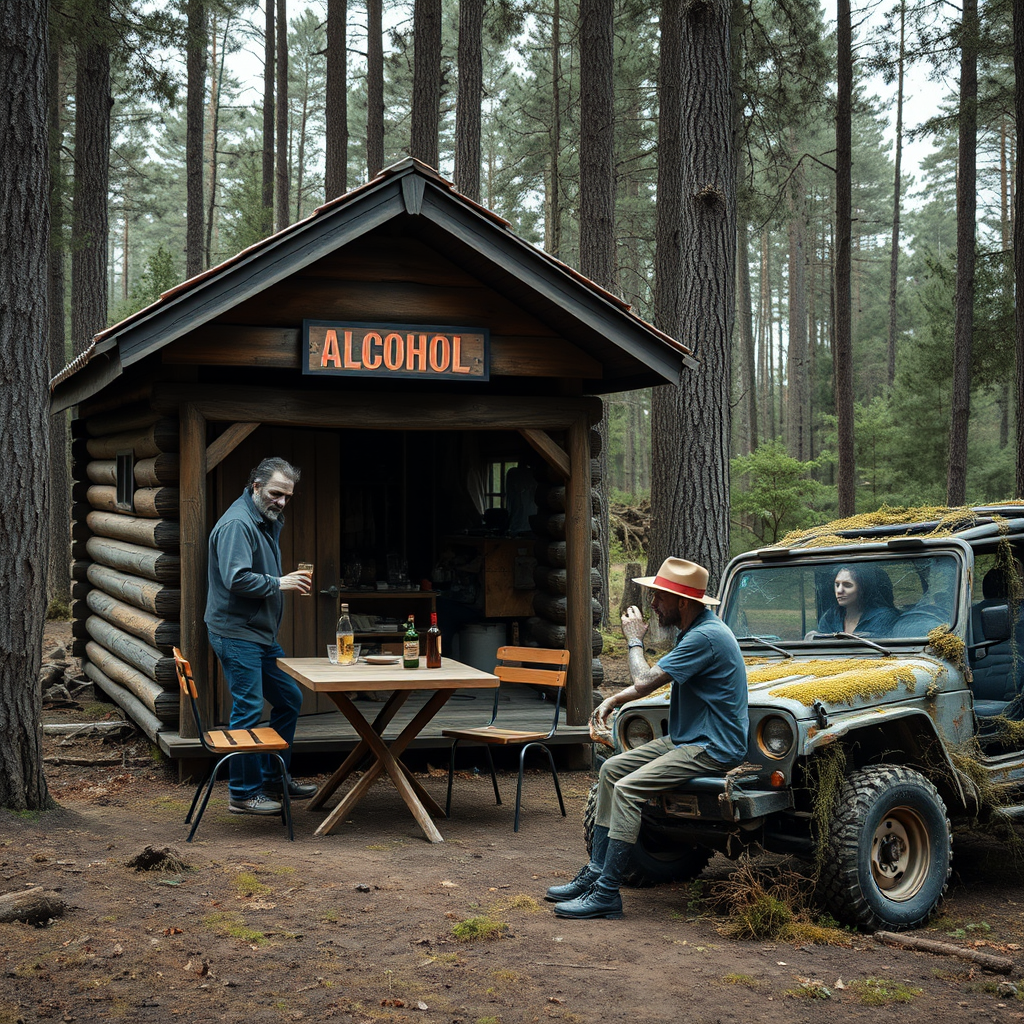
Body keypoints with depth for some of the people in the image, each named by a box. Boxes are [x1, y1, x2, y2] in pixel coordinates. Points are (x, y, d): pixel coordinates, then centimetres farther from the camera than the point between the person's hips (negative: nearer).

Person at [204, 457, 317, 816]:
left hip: (262, 633, 10)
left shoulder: (269, 522, 15)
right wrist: (278, 583, -19)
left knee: (289, 698, 15)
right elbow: (237, 579, -27)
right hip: (236, 634, -10)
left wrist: (290, 581, 10)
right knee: (248, 711, -6)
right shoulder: (237, 524, -17)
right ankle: (243, 793, 5)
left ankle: (274, 780, 26)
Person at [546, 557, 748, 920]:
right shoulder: (692, 630, 11)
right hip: (686, 739, 11)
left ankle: (607, 893, -16)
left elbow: (644, 682, -24)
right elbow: (653, 679, 23)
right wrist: (613, 699, 11)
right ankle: (596, 871, 10)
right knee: (611, 769, 9)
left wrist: (635, 640, -7)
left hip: (713, 749, -11)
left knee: (628, 789, -21)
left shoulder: (705, 636, -22)